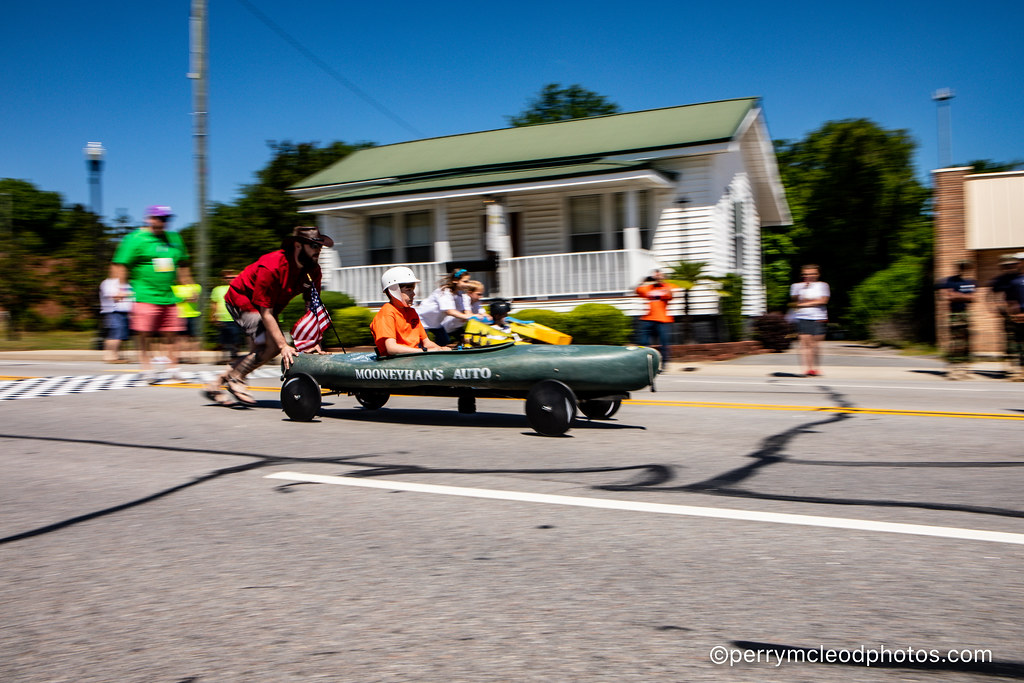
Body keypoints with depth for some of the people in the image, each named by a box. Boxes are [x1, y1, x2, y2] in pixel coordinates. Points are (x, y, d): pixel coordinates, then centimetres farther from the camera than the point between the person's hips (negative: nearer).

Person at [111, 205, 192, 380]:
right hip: (146, 296, -5)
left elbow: (182, 265, 26)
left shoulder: (174, 238, 16)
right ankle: (146, 368, 8)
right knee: (145, 334, -3)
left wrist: (188, 287, 25)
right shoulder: (136, 239, -3)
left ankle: (174, 367, 12)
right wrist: (121, 287, -14)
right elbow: (120, 265, -5)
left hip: (169, 296, 5)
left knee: (172, 334, 4)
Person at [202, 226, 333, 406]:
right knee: (273, 345, -22)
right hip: (241, 299, -8)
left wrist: (315, 342, -20)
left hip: (268, 306, 8)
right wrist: (284, 346, -35)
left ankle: (215, 385, 22)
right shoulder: (271, 267, -35)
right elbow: (266, 313, -32)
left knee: (259, 353, 8)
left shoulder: (313, 271, -14)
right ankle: (235, 378, -3)